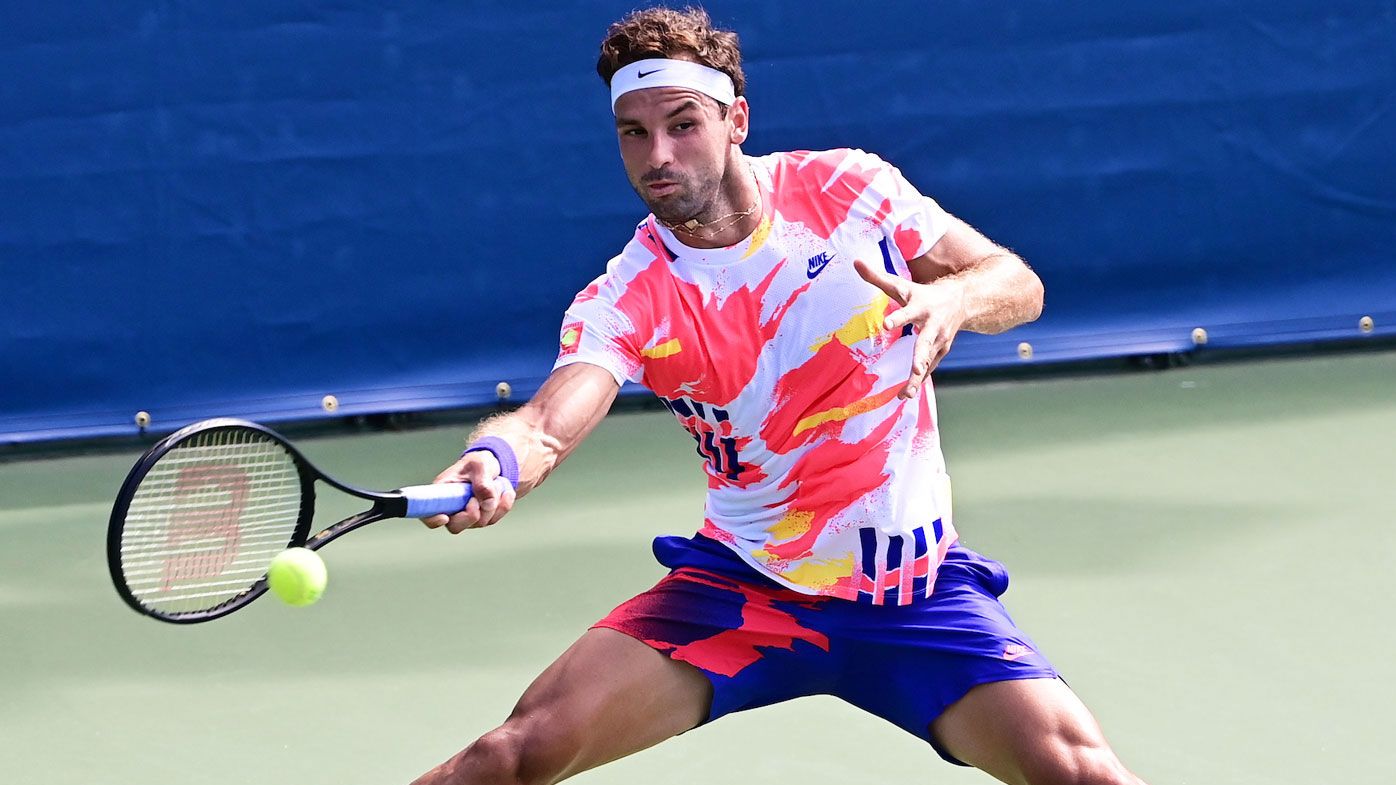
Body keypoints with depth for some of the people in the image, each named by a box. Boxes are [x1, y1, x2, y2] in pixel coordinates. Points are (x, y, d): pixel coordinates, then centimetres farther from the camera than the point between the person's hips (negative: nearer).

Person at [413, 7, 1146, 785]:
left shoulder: (848, 187, -7)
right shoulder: (623, 301, -11)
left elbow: (1018, 283, -2)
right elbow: (551, 422, -28)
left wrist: (950, 298, -26)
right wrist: (495, 461, -53)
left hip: (917, 590, 1)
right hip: (738, 584, 0)